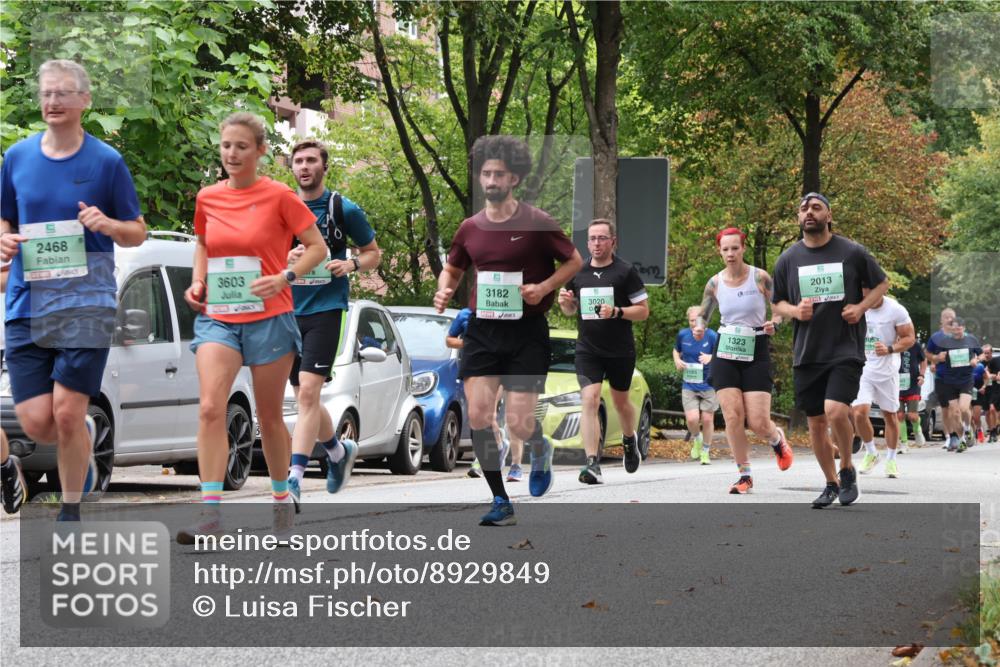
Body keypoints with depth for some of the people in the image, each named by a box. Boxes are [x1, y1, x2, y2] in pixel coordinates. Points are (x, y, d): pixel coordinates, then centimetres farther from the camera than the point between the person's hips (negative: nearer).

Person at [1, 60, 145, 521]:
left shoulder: (106, 161, 1)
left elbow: (137, 233, 7)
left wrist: (108, 224, -14)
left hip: (87, 303, -3)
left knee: (66, 413, -9)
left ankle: (71, 512, 10)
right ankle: (86, 435, 32)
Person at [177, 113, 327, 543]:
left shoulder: (279, 196, -5)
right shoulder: (207, 198, 7)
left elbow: (317, 247, -2)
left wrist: (285, 277, -16)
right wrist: (198, 282, 7)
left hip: (268, 317, -3)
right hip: (217, 316, 3)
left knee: (269, 416, 8)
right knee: (210, 408, -15)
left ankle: (282, 498, 29)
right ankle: (210, 512, -18)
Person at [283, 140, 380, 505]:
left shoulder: (344, 209, 1)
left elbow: (373, 253, 11)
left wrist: (351, 265, -10)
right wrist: (285, 258, -9)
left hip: (326, 309, -4)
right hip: (288, 310, 4)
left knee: (308, 392, -17)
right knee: (304, 397, 12)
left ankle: (294, 478, -20)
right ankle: (340, 451, 39)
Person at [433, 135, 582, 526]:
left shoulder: (536, 223, -6)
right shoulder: (470, 229, 6)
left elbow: (574, 261, 3)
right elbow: (452, 269, 22)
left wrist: (543, 288, -13)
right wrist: (444, 290, 0)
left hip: (527, 332, -4)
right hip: (482, 331, 4)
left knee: (519, 424, -7)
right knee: (478, 417, -9)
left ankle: (540, 450, 32)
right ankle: (501, 503, 3)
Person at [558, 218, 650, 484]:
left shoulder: (625, 271, -6)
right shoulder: (577, 272, 5)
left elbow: (643, 310, -6)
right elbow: (571, 309, 17)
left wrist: (616, 312, -22)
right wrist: (565, 302, -6)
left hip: (621, 351, -1)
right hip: (587, 350, 2)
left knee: (621, 402, 15)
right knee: (590, 400, -15)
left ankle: (629, 440, 48)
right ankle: (592, 464, -20)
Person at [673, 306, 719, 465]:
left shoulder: (712, 336, -13)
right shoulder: (683, 335, -2)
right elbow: (676, 350, 17)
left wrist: (711, 358, -35)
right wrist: (677, 360, -4)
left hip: (708, 385, -2)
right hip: (689, 385, 2)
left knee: (707, 419, 4)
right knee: (692, 419, -12)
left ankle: (706, 451, 24)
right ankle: (696, 439, 22)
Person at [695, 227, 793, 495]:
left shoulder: (760, 278, -6)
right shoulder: (714, 283, 2)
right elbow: (703, 315, 15)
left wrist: (774, 323, -21)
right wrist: (699, 328, -7)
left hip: (756, 353, -2)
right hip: (725, 354, 2)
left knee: (758, 422, -7)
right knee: (732, 417, -7)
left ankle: (777, 440, 30)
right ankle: (745, 476, 5)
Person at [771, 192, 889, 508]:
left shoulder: (853, 252, -1)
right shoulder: (788, 259, 6)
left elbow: (881, 284, 11)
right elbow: (777, 304, 14)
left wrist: (860, 307, -7)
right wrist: (795, 311, -8)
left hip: (846, 350, -3)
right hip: (807, 353, 3)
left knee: (835, 411, -21)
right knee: (816, 423, 7)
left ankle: (847, 469, 4)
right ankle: (832, 484, 25)